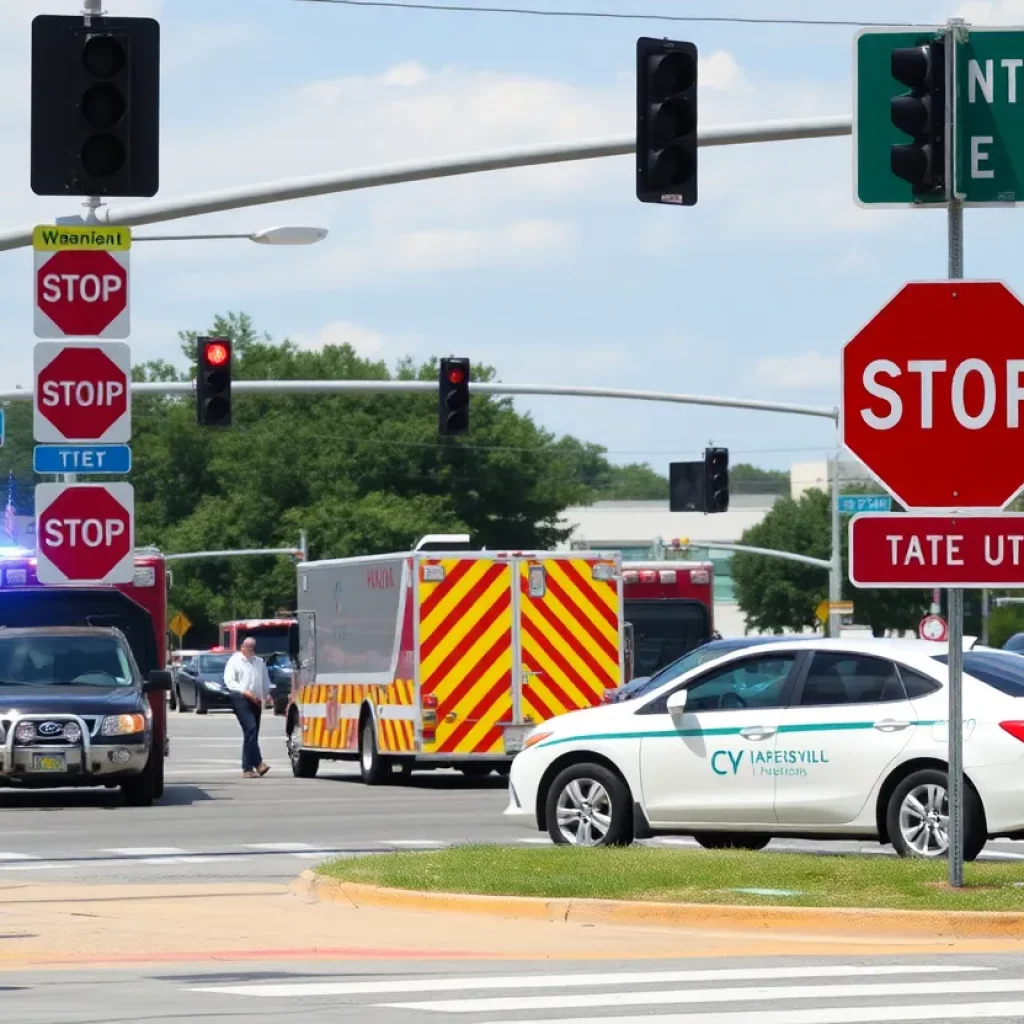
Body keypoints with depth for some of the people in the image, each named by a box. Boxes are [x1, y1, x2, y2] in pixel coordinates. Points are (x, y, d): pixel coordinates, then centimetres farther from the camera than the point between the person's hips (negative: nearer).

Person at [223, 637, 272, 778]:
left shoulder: (259, 662, 21)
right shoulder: (234, 661, 4)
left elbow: (265, 681, 25)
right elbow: (229, 681, -4)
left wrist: (267, 694, 5)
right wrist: (245, 692, -14)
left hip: (256, 701, 6)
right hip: (240, 698, -6)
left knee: (252, 733, 4)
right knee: (250, 728, -20)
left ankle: (247, 768, 8)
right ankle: (258, 763, -28)